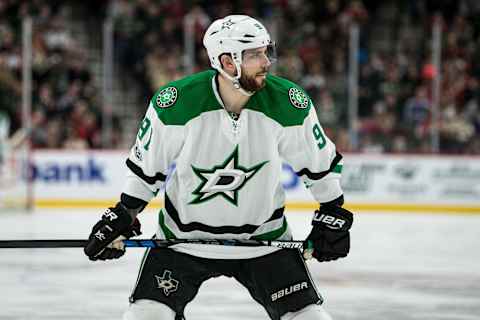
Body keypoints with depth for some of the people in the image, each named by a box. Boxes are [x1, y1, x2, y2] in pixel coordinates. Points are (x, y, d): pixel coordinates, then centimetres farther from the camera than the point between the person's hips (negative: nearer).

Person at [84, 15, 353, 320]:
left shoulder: (289, 103, -16)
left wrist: (333, 215, 1)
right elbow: (146, 166, -3)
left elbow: (321, 162, 0)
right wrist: (122, 217, -3)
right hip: (185, 235, -1)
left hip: (263, 236, 1)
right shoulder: (175, 103, -20)